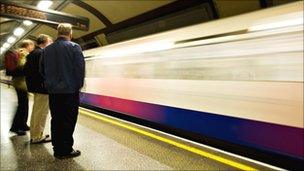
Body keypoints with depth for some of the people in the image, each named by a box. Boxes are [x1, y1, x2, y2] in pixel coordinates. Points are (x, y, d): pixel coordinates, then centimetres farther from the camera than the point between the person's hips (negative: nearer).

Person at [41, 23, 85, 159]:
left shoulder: (47, 49, 9)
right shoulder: (74, 47, -8)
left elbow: (42, 69, 13)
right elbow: (80, 69, -13)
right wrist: (78, 85, -2)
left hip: (53, 91, 5)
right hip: (70, 91, -5)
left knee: (56, 120, 12)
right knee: (68, 121, 3)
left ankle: (57, 149, 21)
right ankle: (66, 150, 10)